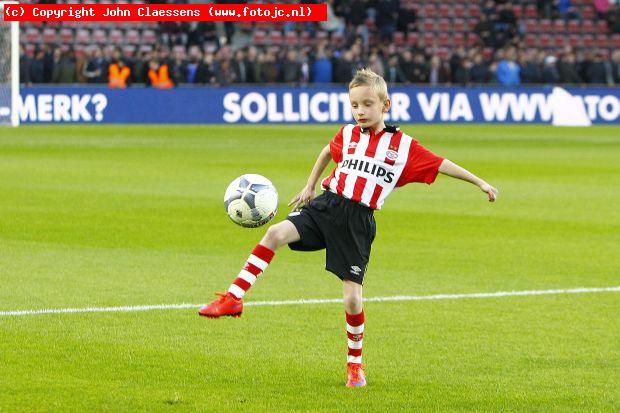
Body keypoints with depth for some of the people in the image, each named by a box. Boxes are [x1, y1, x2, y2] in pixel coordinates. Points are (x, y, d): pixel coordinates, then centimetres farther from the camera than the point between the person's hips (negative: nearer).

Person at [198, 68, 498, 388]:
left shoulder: (403, 146, -1)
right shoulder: (348, 135, 10)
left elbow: (442, 165, 4)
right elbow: (327, 152, 31)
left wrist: (479, 183, 3)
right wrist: (310, 185, 30)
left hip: (358, 221, -3)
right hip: (326, 205, 3)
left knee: (352, 297, -5)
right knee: (276, 233, -22)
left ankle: (355, 363, 16)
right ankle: (233, 299, -18)